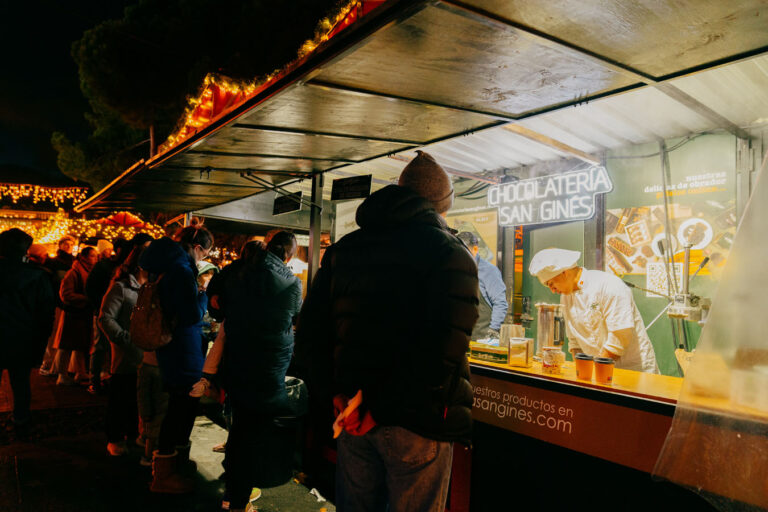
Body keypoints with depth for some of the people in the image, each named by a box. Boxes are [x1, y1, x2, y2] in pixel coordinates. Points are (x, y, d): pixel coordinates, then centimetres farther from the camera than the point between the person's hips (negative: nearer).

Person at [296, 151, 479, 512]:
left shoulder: (343, 249, 8)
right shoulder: (452, 254, -9)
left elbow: (310, 331, 5)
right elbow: (445, 347, -23)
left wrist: (331, 394, 2)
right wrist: (381, 407, -17)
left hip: (353, 412, 5)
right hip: (417, 420, -5)